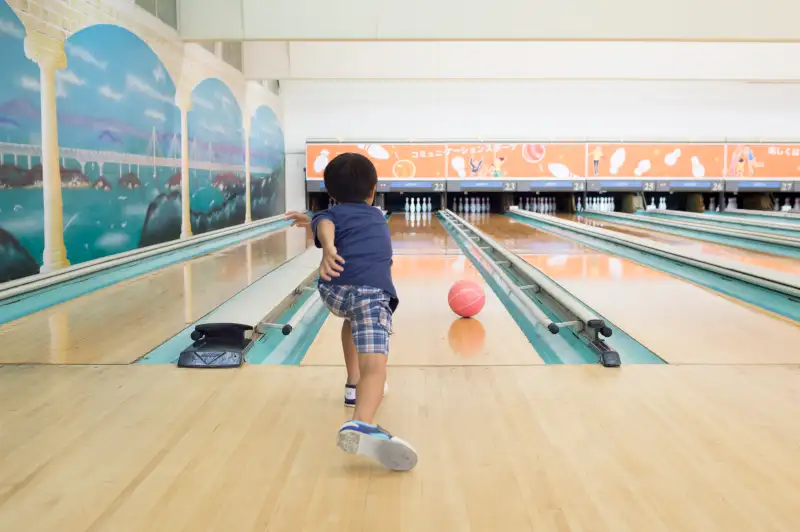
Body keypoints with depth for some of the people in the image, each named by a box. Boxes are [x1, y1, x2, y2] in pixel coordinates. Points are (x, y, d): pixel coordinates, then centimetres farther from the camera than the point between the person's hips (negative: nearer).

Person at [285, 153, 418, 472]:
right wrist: (313, 222, 67)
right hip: (373, 292, -1)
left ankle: (354, 386, 44)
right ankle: (361, 426, -48)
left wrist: (328, 249, -23)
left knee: (353, 317, 38)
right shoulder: (377, 217, 36)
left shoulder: (334, 213, 25)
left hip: (334, 290, 2)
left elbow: (326, 226, -4)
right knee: (374, 365, -19)